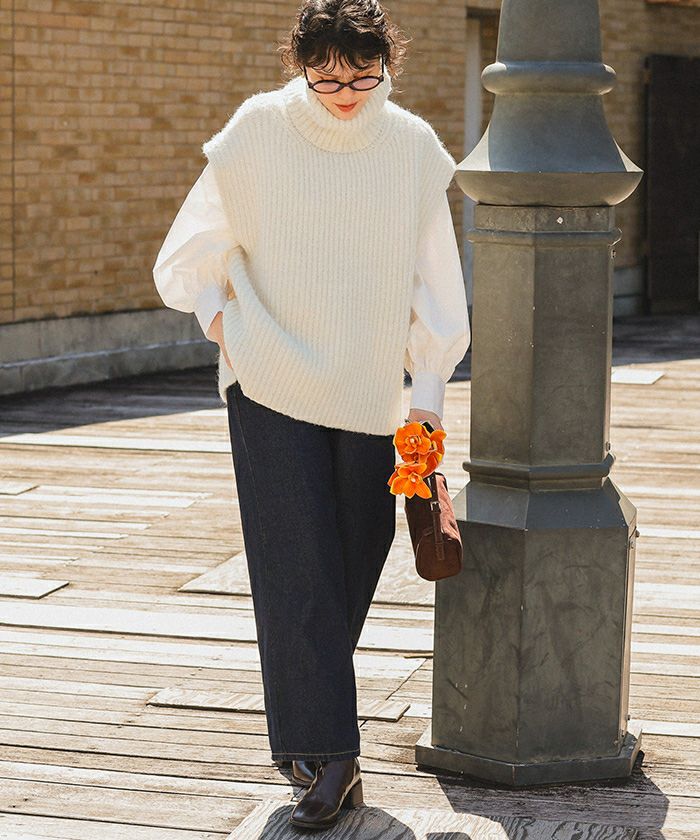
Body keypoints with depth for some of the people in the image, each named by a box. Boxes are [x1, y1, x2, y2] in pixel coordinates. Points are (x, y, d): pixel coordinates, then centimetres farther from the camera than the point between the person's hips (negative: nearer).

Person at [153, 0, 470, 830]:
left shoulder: (412, 146, -1)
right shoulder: (258, 132, -5)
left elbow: (432, 279, 4)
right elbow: (197, 248, 7)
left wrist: (429, 390, 1)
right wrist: (220, 318, -5)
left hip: (367, 389, 3)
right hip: (272, 384, -2)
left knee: (355, 561, 8)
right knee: (299, 568, -7)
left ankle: (300, 715, 28)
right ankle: (329, 755, -7)